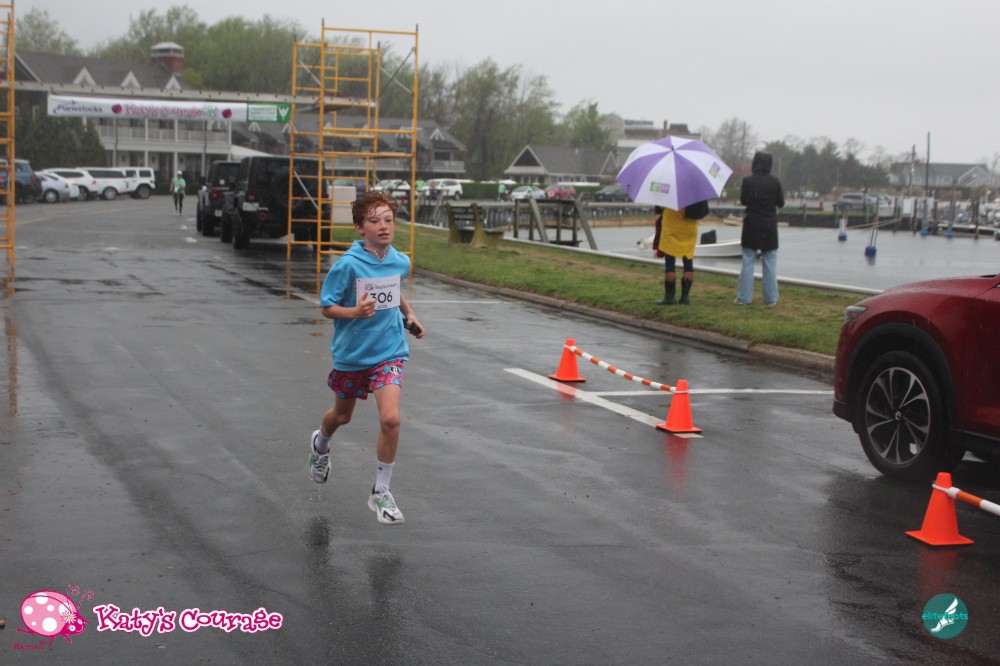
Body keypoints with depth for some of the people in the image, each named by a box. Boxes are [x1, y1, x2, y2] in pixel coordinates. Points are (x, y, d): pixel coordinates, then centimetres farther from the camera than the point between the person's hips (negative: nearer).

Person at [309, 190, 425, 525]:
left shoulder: (400, 262, -3)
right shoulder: (348, 264, -18)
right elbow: (327, 307, -13)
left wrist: (409, 315, 7)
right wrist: (355, 312, -30)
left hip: (388, 352, 2)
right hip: (350, 353, -1)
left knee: (390, 419, -17)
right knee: (342, 415, 22)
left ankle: (381, 492, 1)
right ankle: (320, 444, 60)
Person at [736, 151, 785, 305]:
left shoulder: (747, 181, -9)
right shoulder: (775, 181, -6)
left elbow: (743, 200, 0)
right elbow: (781, 203, 0)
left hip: (751, 225, 0)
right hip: (769, 225, 1)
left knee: (748, 262, 6)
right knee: (770, 263, 7)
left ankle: (744, 297, 5)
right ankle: (771, 298, 8)